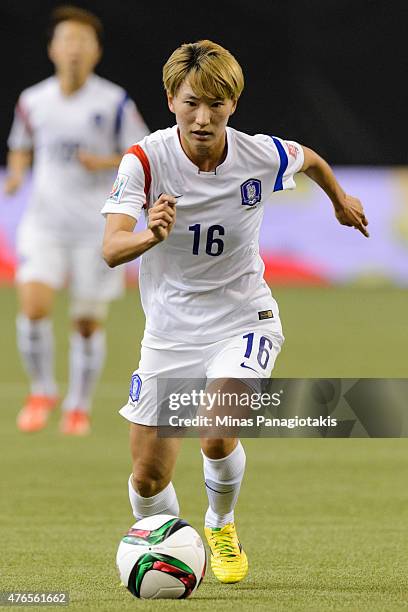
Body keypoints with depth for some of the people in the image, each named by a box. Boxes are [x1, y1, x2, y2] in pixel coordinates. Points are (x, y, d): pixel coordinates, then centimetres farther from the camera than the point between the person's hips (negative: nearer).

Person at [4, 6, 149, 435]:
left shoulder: (115, 103, -5)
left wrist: (104, 163, -19)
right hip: (44, 222, 1)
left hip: (97, 227, -1)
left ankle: (78, 407, 22)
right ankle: (42, 391, 6)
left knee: (88, 321, 3)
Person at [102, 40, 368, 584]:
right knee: (149, 478, 1)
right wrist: (150, 236, -53)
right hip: (170, 330, 1)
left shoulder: (262, 156, -14)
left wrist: (340, 200, 31)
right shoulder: (145, 160, -19)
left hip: (244, 320, -1)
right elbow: (112, 249, -31)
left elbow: (311, 160, 12)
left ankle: (221, 525, 7)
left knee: (218, 436, -26)